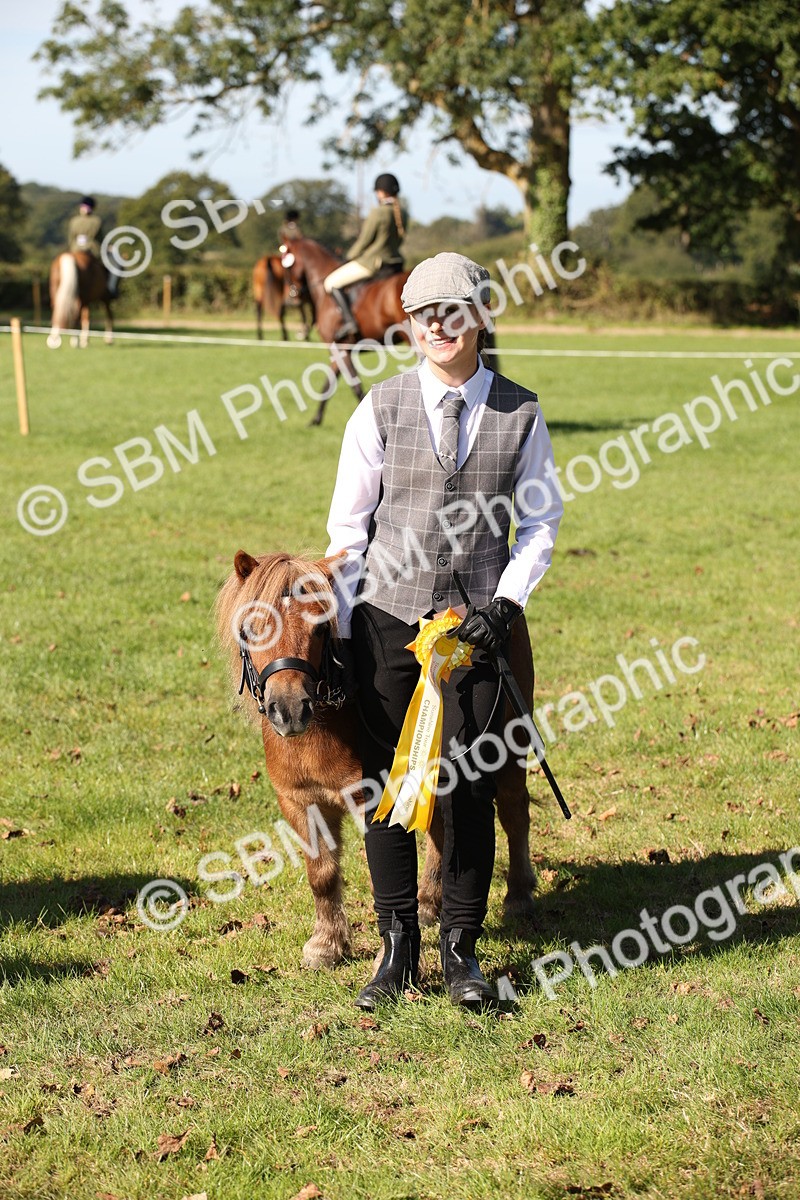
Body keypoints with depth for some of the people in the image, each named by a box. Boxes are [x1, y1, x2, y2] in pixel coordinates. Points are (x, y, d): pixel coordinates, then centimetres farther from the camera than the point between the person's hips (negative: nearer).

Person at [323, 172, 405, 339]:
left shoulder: (377, 213, -16)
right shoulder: (402, 214, 6)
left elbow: (363, 242, -10)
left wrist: (349, 258, 5)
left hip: (372, 262, -8)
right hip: (395, 263, 8)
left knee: (332, 282, -2)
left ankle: (349, 321, -15)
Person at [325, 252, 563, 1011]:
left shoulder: (519, 414, 0)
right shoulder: (382, 408, -1)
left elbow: (540, 520, 7)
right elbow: (347, 524, 3)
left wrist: (504, 602, -6)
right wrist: (343, 631, -1)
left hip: (474, 623, 0)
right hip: (385, 615, 0)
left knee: (470, 786, 1)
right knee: (384, 783, 3)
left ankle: (461, 949, 14)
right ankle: (398, 948, 16)